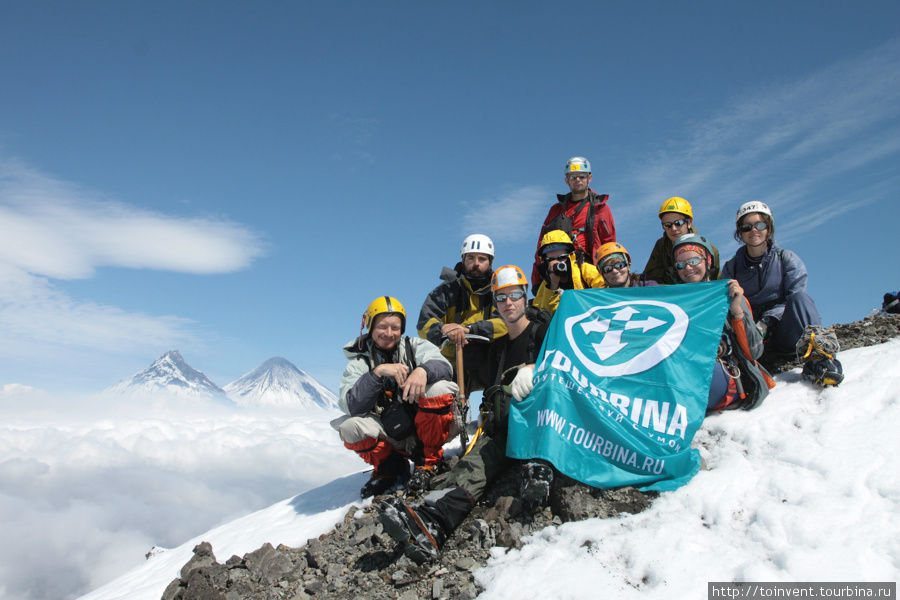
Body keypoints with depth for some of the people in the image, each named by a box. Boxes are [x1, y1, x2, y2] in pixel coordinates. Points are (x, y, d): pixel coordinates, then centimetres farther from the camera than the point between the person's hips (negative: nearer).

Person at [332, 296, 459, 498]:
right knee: (349, 425, -25)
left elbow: (444, 367, -17)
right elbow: (352, 406, -16)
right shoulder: (358, 364, 1)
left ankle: (428, 461, -8)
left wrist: (423, 370, -40)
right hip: (389, 437, 1)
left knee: (439, 389, -27)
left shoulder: (415, 347, 2)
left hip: (424, 430, 0)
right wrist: (378, 372, -27)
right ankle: (390, 468, 3)